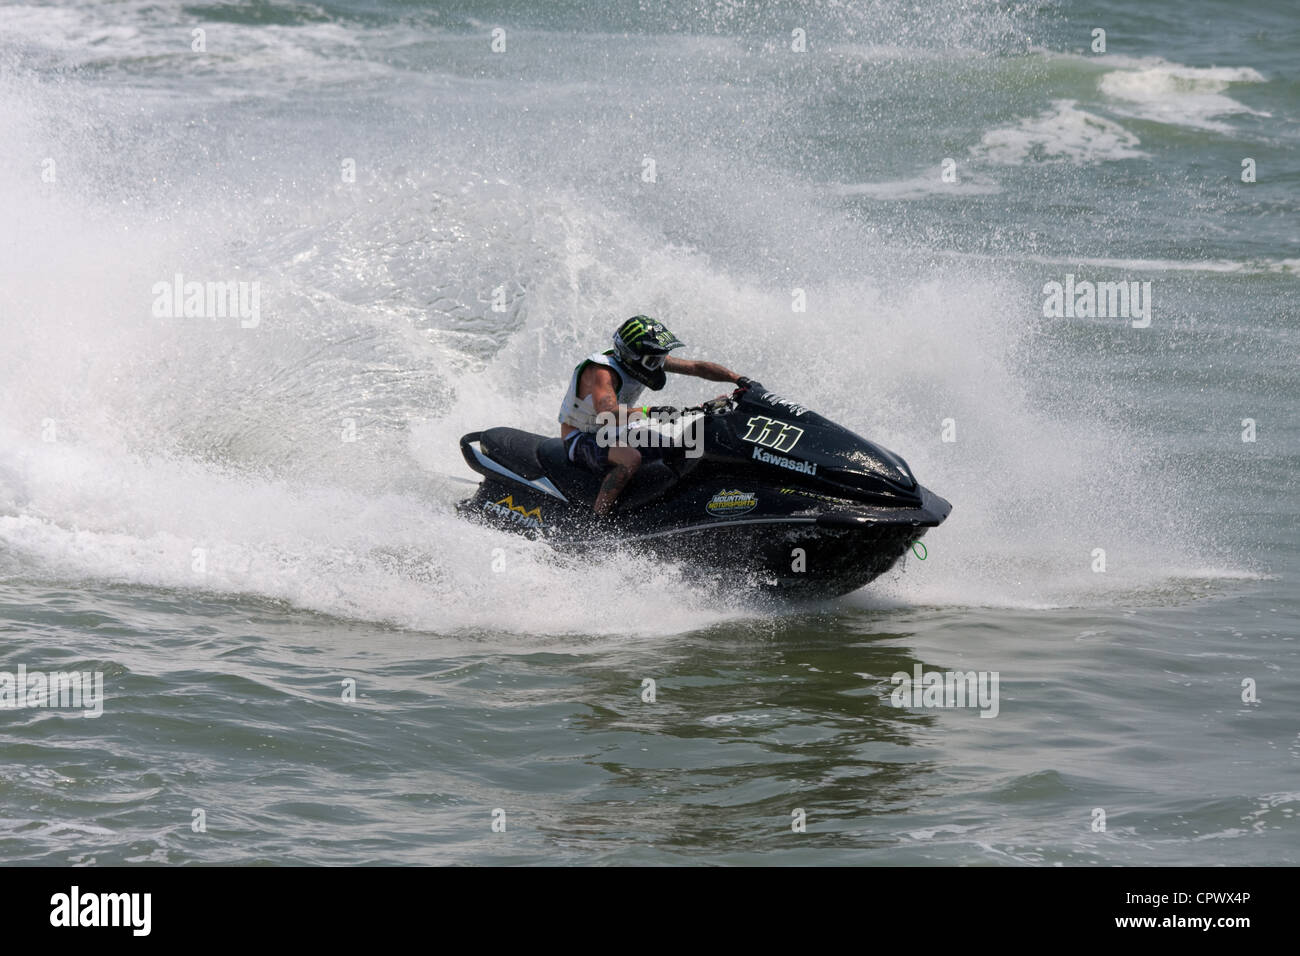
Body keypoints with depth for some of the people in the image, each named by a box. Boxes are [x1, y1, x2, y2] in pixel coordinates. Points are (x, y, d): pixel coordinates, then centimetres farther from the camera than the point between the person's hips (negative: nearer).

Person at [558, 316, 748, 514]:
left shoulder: (645, 360, -4)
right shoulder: (602, 371, -29)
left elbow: (697, 367, -1)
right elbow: (608, 413, -48)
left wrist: (738, 379, -13)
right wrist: (648, 412, -61)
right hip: (581, 439, -9)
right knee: (631, 458, -37)